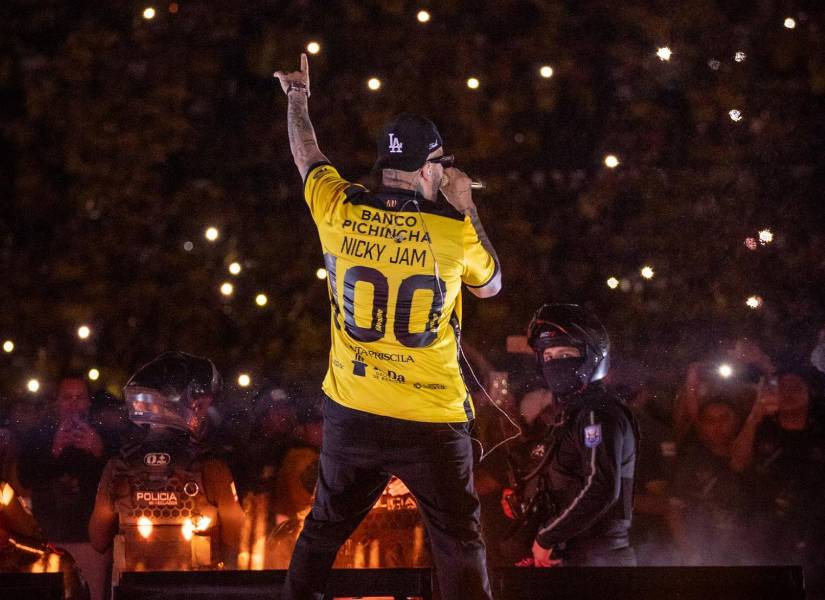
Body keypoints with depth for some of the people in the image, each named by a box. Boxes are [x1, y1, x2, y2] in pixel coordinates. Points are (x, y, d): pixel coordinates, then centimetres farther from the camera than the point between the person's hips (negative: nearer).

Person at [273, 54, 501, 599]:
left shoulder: (339, 213, -5)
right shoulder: (455, 232, -10)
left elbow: (307, 156, 17)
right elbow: (491, 285, 12)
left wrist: (298, 95, 35)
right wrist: (466, 208, 17)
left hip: (352, 412, 3)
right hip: (433, 420, -3)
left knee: (323, 531, 16)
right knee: (459, 542, 5)